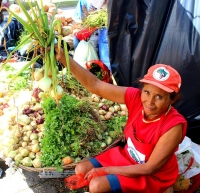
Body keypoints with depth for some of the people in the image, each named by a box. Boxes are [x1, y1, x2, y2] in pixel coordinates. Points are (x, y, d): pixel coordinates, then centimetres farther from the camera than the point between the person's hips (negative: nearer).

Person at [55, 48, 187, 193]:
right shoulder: (135, 97, -21)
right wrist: (63, 58, -32)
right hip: (127, 156, 5)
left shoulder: (173, 126, -32)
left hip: (153, 176, -5)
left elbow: (150, 168, -25)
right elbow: (95, 85, -23)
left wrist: (106, 170, -20)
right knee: (81, 170, 0)